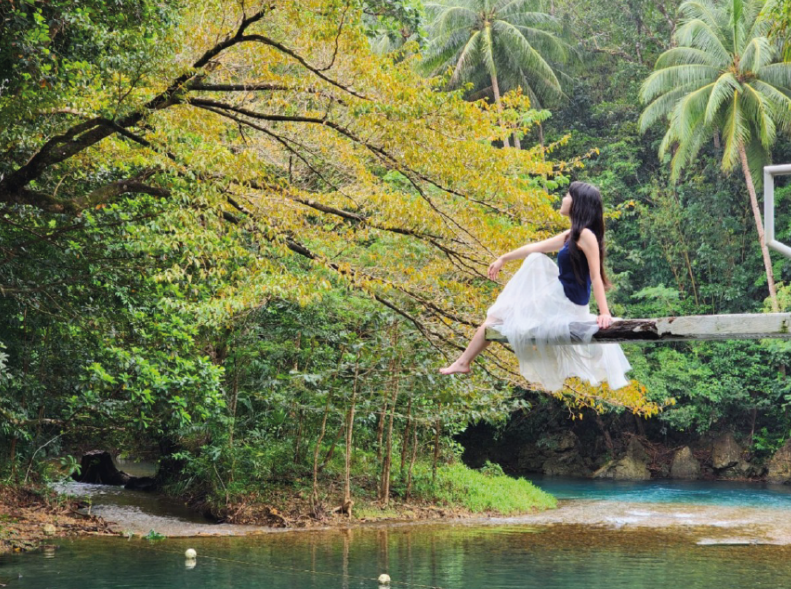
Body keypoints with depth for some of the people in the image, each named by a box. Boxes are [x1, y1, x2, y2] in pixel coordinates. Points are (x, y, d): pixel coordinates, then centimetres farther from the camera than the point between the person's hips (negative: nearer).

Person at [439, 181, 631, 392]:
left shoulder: (586, 235, -19)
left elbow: (596, 277, -24)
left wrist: (605, 313, -31)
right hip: (559, 297, 9)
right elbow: (535, 247, 20)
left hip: (565, 304, -9)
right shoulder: (571, 235, 9)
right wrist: (503, 259, 30)